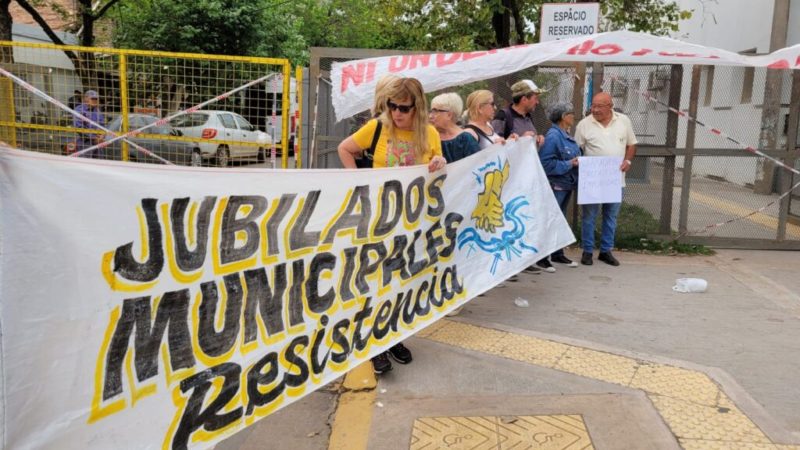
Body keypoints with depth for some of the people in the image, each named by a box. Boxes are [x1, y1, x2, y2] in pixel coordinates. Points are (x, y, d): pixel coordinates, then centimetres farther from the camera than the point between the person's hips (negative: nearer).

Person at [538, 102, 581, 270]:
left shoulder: (566, 135, 12)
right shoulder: (553, 136, -17)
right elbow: (546, 163, -24)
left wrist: (578, 161, 3)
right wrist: (569, 164, -20)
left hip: (566, 184, 10)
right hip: (555, 185, -10)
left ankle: (558, 254, 27)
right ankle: (541, 256, 3)